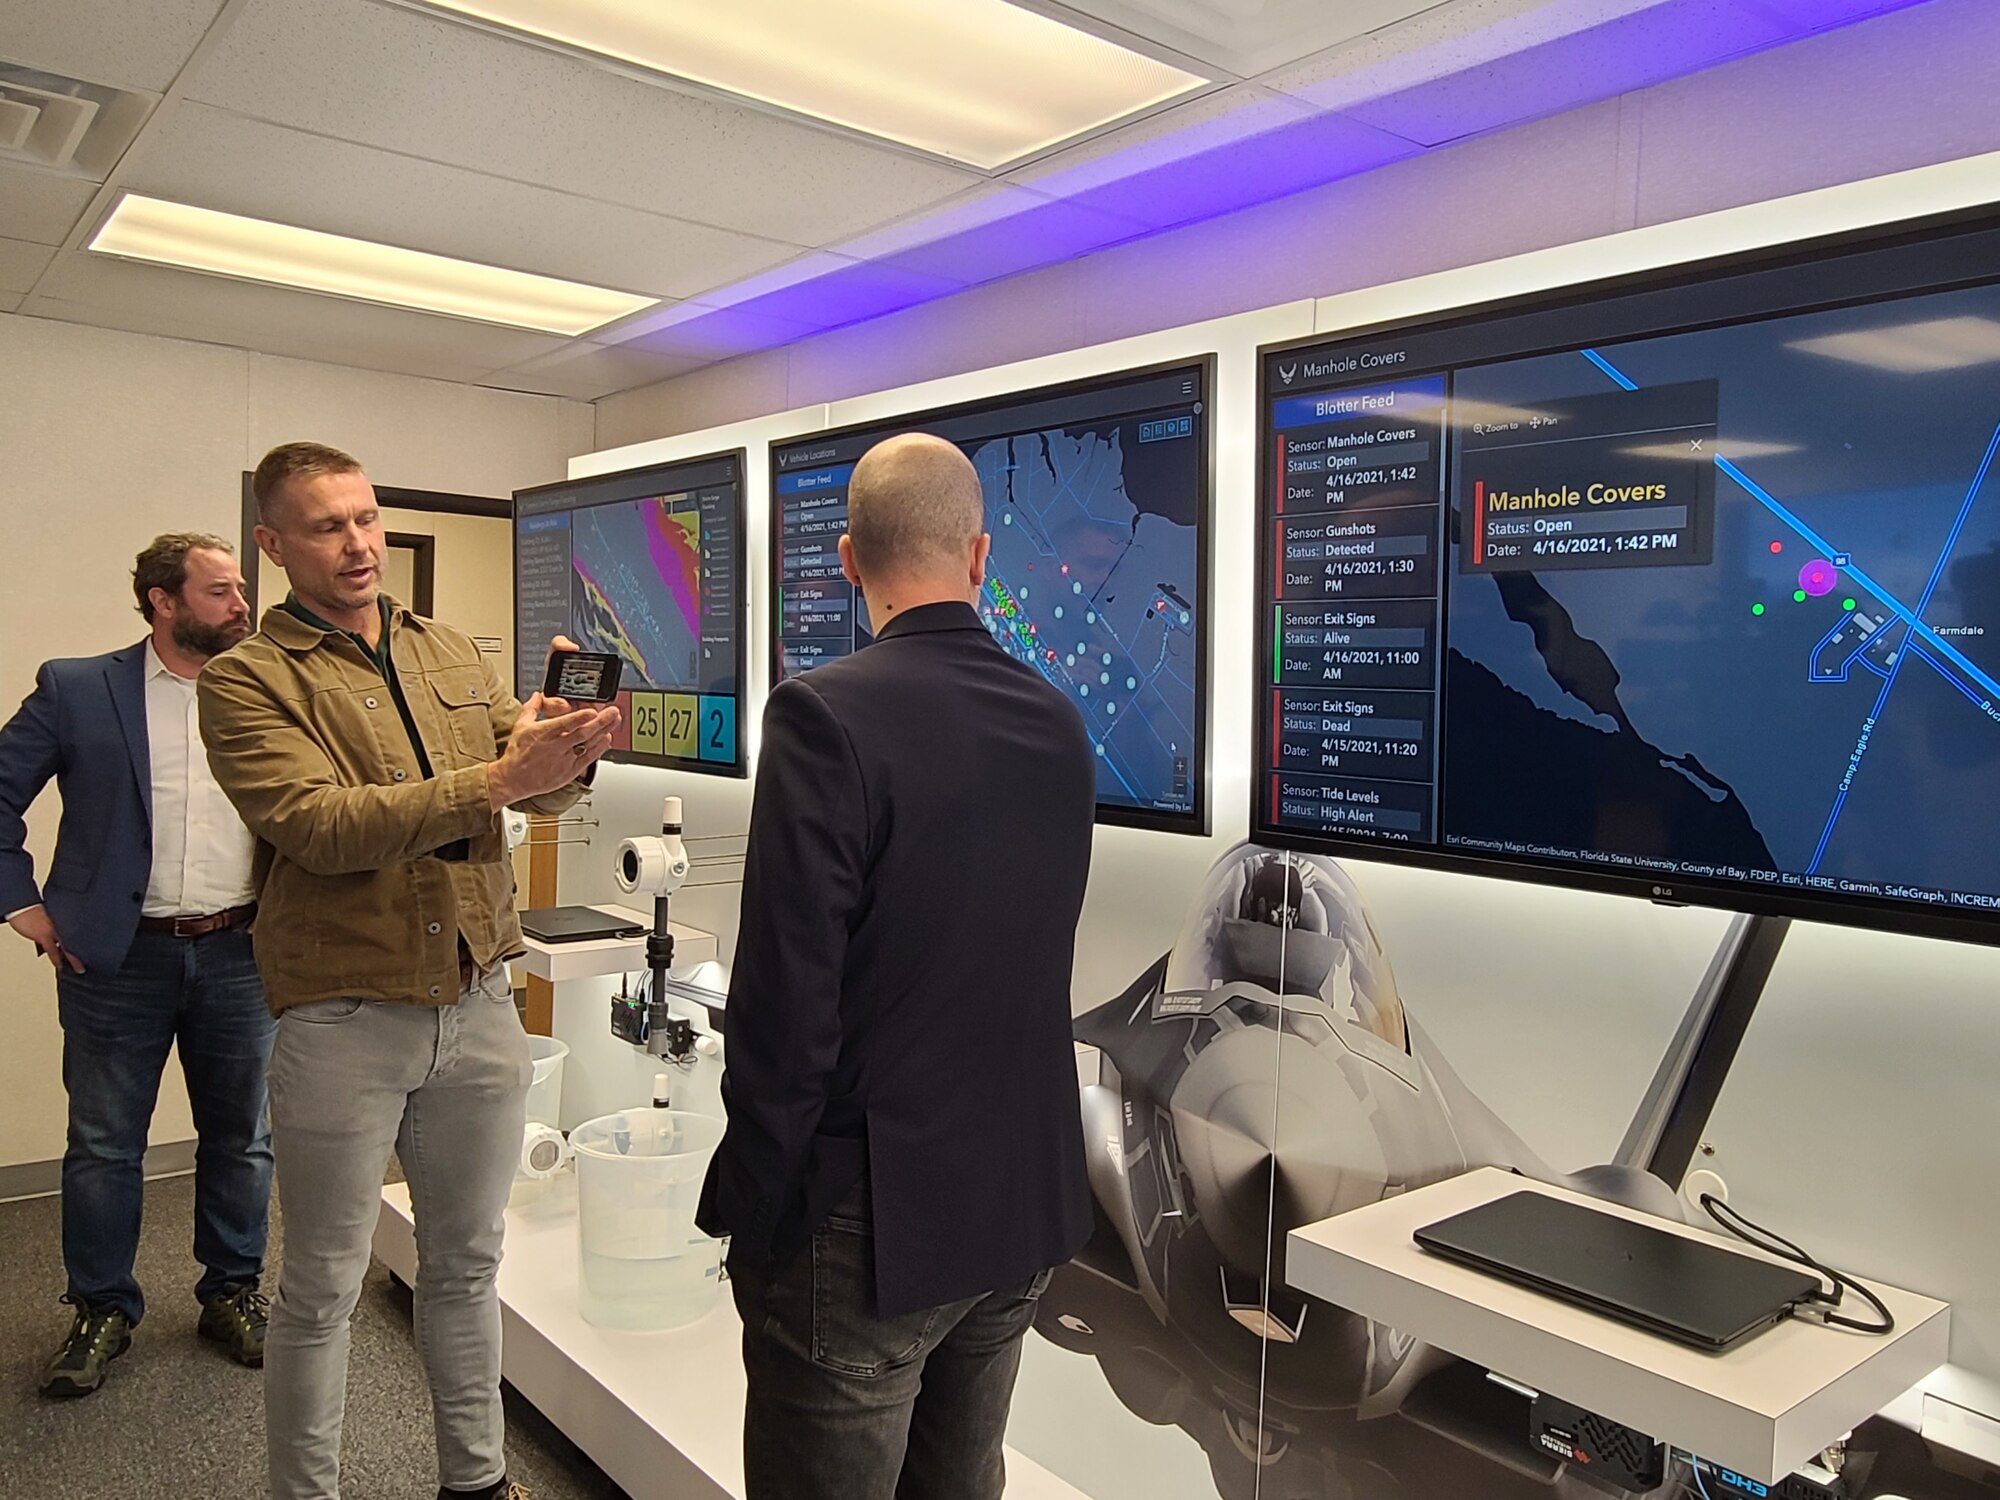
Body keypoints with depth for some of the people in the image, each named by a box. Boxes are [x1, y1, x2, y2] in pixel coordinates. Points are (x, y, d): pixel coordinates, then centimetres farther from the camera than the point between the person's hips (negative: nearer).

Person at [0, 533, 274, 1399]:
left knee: (241, 1140, 11)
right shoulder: (76, 691, -2)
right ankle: (101, 1311, 27)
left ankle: (233, 1294, 28)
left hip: (240, 955, 2)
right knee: (103, 1147, 10)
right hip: (118, 958, -1)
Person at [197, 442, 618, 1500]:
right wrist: (495, 780, -28)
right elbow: (321, 825, -19)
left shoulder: (451, 653, 11)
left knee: (467, 1262, 18)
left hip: (480, 1003, 5)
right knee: (322, 1289, 9)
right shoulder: (247, 680, -5)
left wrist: (568, 752, -21)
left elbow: (534, 785, 3)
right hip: (344, 1018, -5)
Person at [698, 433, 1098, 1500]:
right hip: (1024, 1206, 7)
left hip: (867, 1220, -6)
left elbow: (786, 999, -20)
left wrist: (745, 1205, -9)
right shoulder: (1061, 724, 1)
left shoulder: (826, 714, -19)